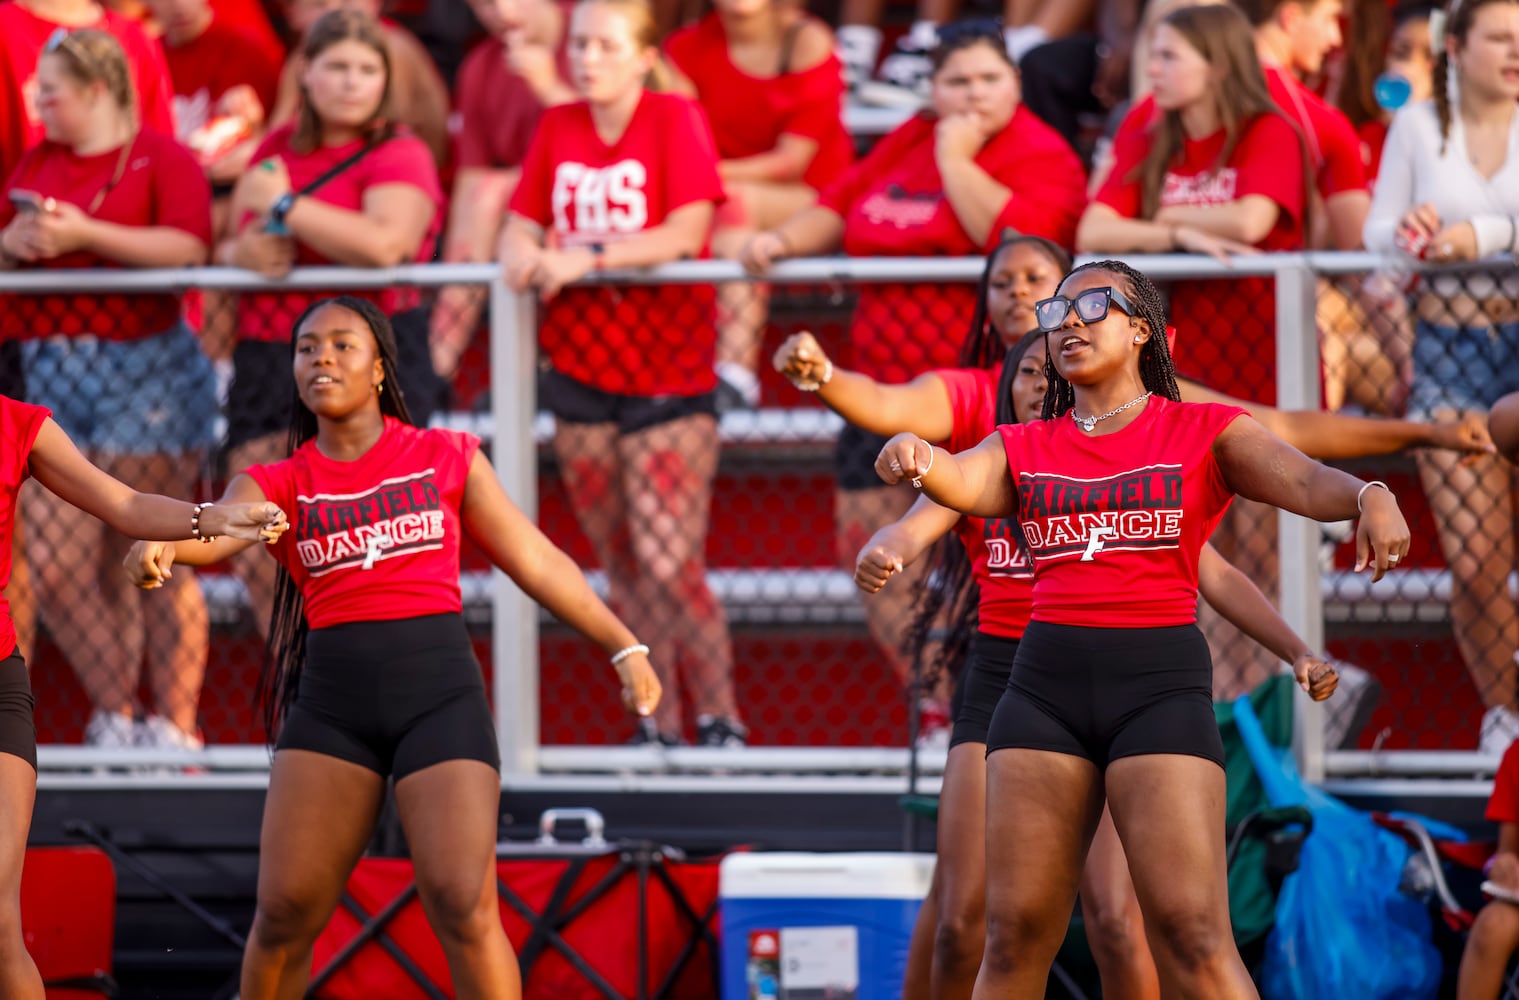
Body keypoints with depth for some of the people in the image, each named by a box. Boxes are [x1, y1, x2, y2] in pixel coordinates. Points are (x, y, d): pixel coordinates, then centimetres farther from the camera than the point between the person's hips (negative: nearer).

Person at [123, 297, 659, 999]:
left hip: (440, 695, -2)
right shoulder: (278, 485, 8)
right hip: (331, 699, 2)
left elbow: (538, 563, 14)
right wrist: (160, 544, -36)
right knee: (284, 912, -1)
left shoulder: (447, 459, 9)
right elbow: (216, 531, -13)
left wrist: (625, 649, 11)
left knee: (463, 907, -15)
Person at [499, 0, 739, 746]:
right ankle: (656, 727, 11)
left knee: (667, 564, -12)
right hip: (579, 368, 5)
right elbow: (519, 229, 9)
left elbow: (684, 235, -15)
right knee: (624, 568, 6)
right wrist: (524, 254, -14)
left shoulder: (675, 119, -5)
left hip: (668, 369, -5)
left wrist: (590, 257, -23)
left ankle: (721, 721, -1)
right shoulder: (558, 128, 9)